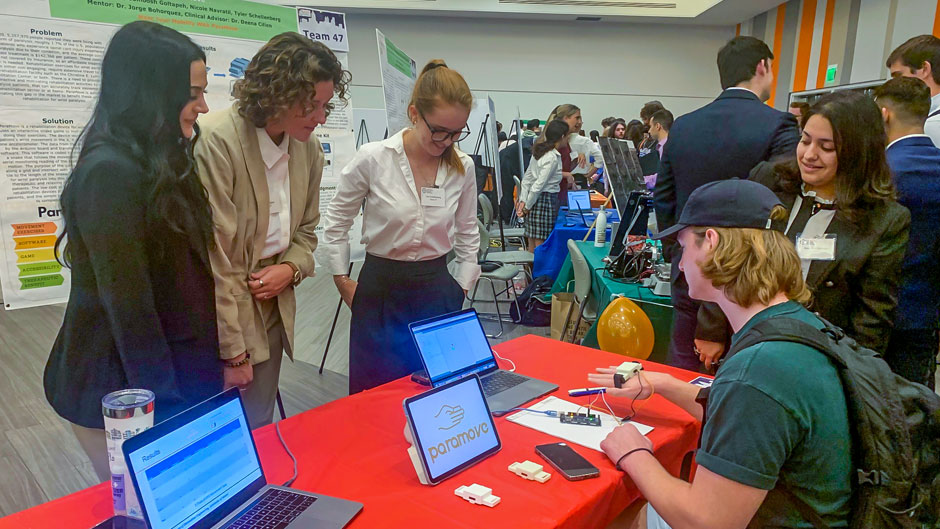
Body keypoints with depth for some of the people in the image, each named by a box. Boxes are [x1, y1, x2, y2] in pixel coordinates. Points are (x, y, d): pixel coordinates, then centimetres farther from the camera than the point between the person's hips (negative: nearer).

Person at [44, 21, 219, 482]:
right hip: (117, 390, -8)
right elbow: (126, 303, -20)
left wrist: (222, 354, 12)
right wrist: (168, 406, -16)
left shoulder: (159, 163, 7)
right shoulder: (110, 173, -20)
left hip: (172, 370, 8)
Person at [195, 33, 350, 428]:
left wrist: (292, 269, -9)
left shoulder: (308, 147, 0)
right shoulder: (218, 140, -20)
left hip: (272, 307, 6)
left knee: (259, 433, 17)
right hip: (217, 317, -6)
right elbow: (213, 255, -19)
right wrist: (232, 352, -15)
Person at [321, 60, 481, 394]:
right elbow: (336, 223, 1)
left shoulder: (463, 168, -2)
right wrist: (343, 282, 3)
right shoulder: (373, 159, -12)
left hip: (436, 289, 3)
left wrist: (460, 289, 8)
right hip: (381, 291, -2)